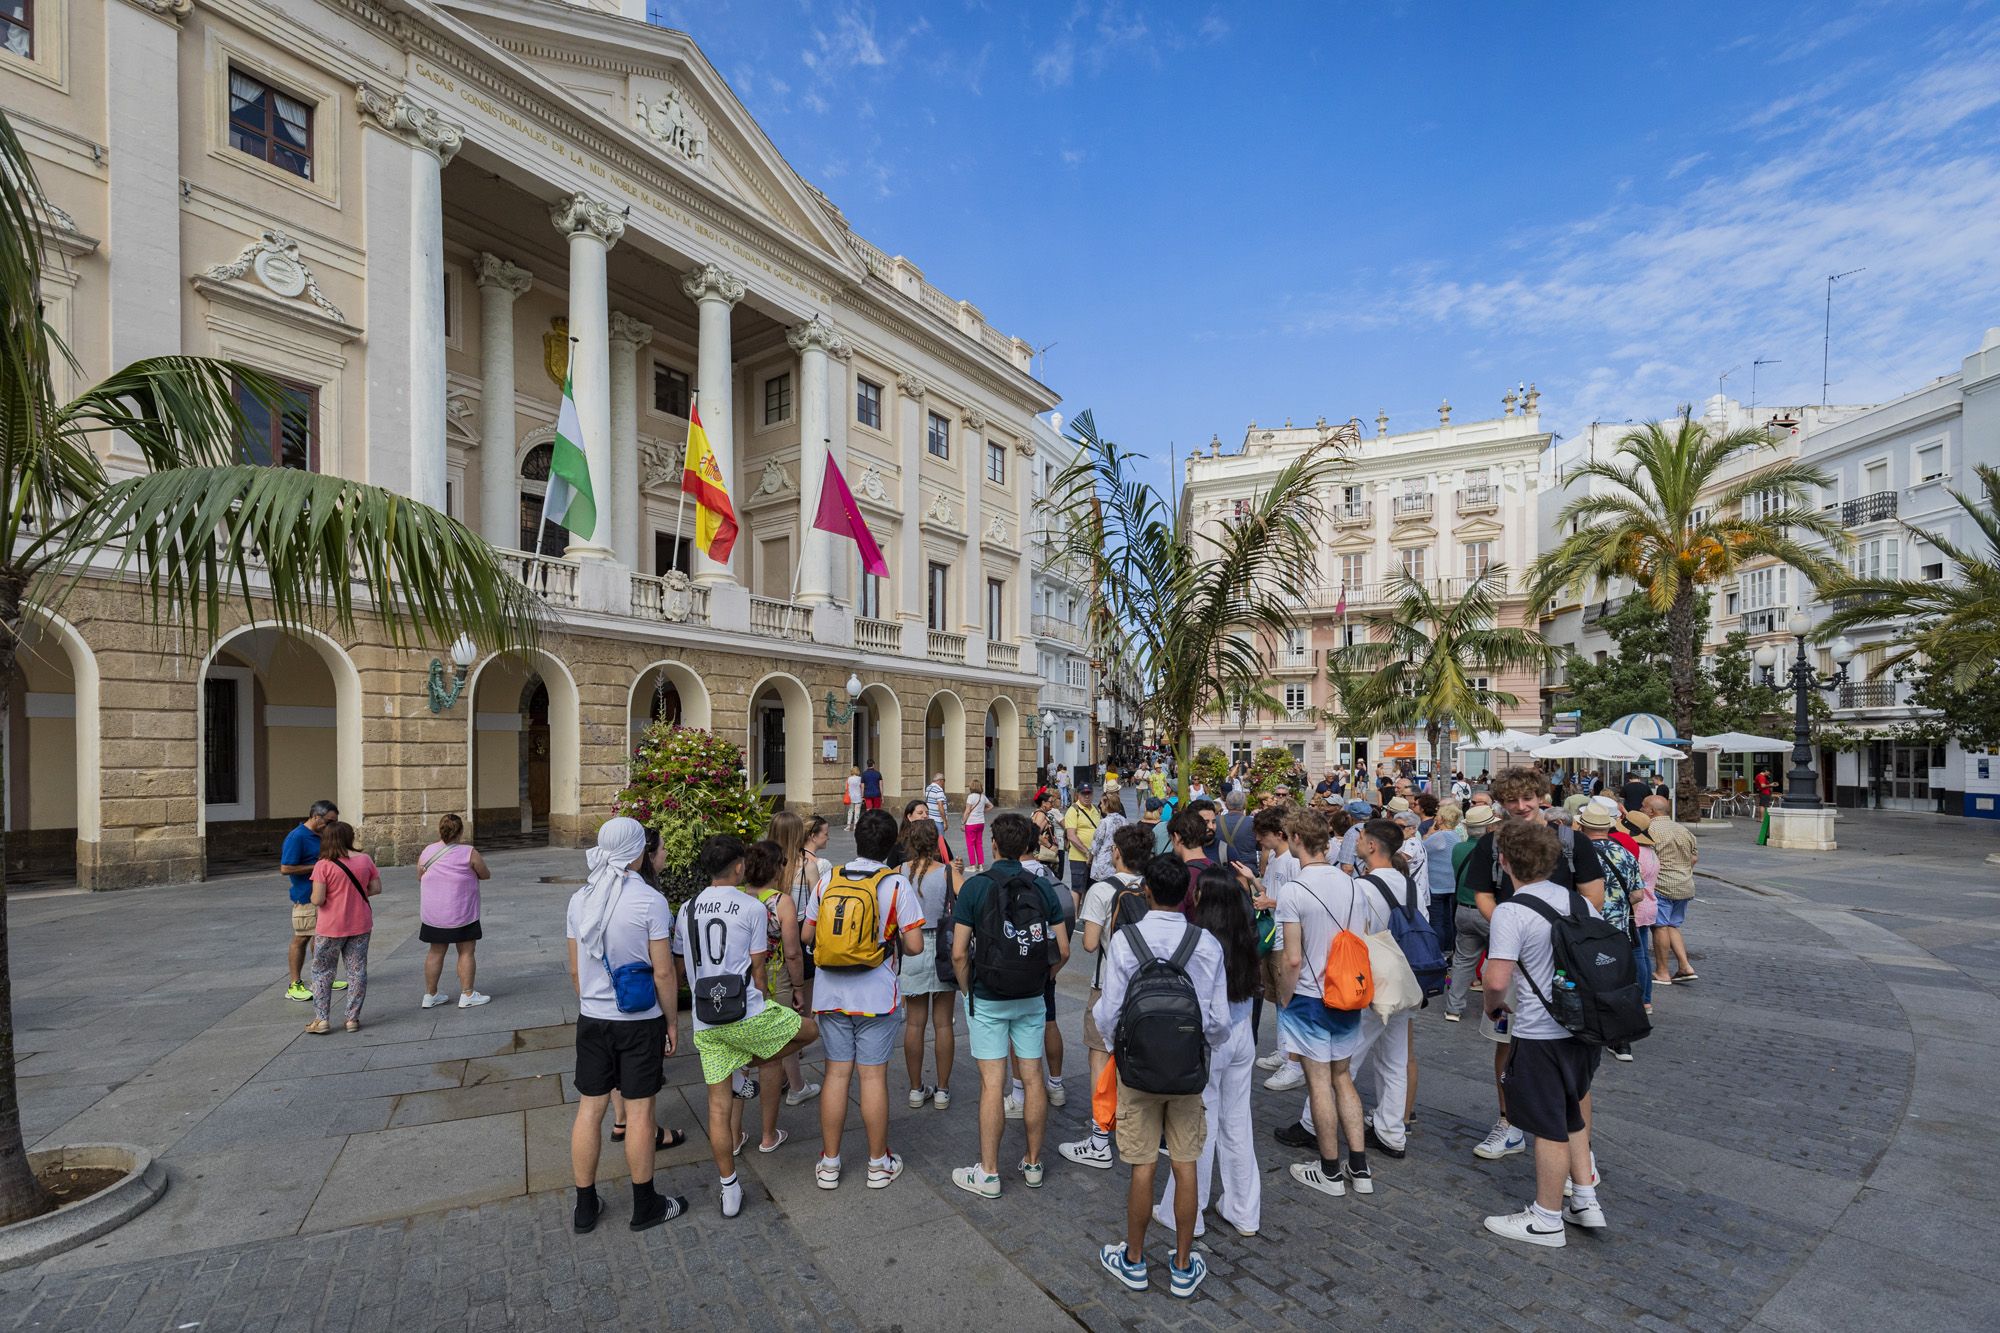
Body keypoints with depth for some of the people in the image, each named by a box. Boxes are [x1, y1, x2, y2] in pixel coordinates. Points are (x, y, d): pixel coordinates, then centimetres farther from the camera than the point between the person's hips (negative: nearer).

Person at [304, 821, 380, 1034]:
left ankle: (321, 1019, 15)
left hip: (330, 928, -3)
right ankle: (353, 1018, 14)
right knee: (357, 971, 11)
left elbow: (317, 900, -17)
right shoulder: (364, 860, -4)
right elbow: (376, 888, 0)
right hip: (360, 926, 3)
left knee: (322, 972, 14)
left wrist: (314, 896, 5)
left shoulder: (323, 865, -15)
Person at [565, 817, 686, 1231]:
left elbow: (575, 969, 7)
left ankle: (585, 1207, 27)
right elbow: (663, 971, -15)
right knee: (639, 1111, 7)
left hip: (592, 1019, 5)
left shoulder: (579, 900, -2)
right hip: (640, 1022, -5)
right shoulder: (649, 900, -18)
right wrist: (672, 1022, -3)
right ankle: (645, 1206, 22)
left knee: (589, 1108, 14)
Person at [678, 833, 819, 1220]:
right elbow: (758, 970, -2)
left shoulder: (686, 910, 8)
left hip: (705, 1023, 5)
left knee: (718, 1104, 15)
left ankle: (728, 1188, 21)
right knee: (809, 1030, 18)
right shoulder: (752, 907, -6)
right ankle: (749, 1071, 14)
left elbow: (687, 966, 15)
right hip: (746, 1014, -5)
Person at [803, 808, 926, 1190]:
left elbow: (807, 935, 5)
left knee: (836, 1074, 12)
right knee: (873, 1076, 7)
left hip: (831, 994, 3)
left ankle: (829, 1164, 23)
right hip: (876, 995, -3)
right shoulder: (896, 885, -11)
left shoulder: (828, 881, -1)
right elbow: (915, 945, -12)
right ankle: (879, 1163, 21)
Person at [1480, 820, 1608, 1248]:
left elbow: (1497, 981, -25)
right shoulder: (1579, 901, 1)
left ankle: (1546, 1221, 22)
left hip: (1539, 1035, -7)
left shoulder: (1511, 912, -21)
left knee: (1550, 1128, 7)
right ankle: (1585, 1201, 33)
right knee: (1573, 1113, 24)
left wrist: (1493, 1005, -4)